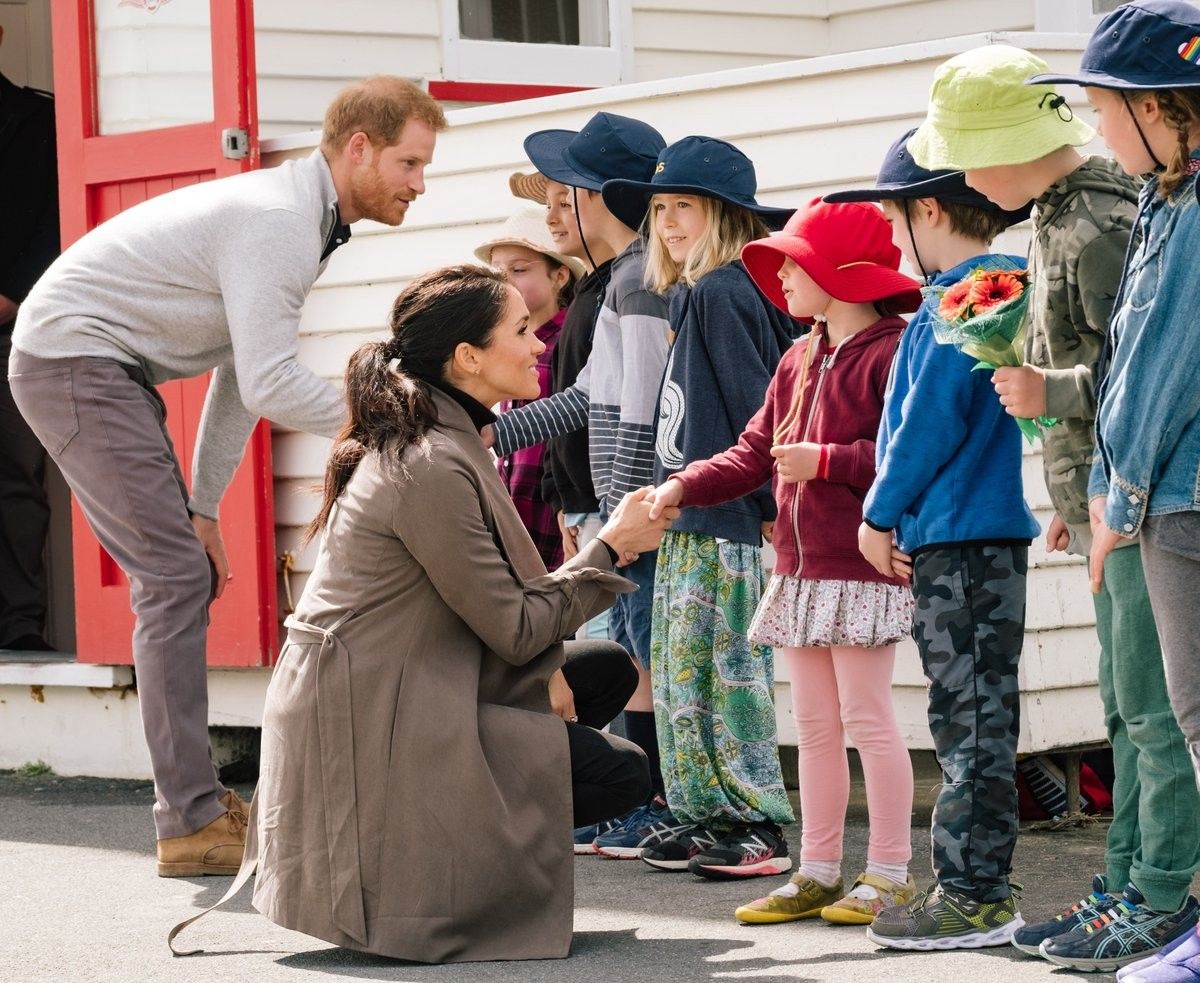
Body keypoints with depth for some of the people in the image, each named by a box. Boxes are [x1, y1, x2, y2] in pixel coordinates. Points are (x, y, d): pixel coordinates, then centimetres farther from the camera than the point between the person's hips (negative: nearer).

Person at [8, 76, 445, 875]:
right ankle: (192, 823, -13)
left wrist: (203, 508, 15)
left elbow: (244, 374, 16)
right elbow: (269, 386, -27)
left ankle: (196, 804, 16)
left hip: (107, 369, 11)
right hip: (72, 359, -11)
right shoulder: (277, 221, -22)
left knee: (180, 577, 11)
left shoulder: (307, 221, 12)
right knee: (175, 577, -13)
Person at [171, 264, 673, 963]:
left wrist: (544, 668, 1)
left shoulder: (427, 442, 11)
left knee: (609, 669, 15)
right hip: (372, 735, -10)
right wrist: (611, 548, -6)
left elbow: (492, 605, 17)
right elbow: (513, 629, -16)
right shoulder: (432, 468, -21)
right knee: (622, 773, -10)